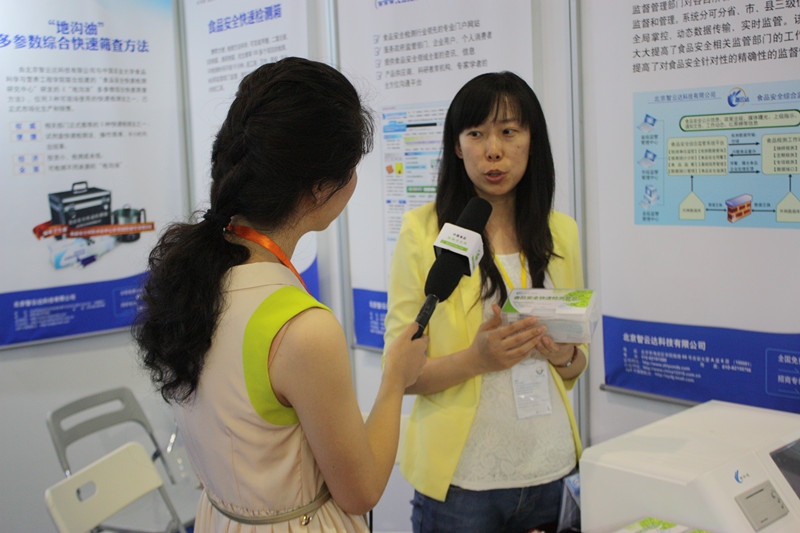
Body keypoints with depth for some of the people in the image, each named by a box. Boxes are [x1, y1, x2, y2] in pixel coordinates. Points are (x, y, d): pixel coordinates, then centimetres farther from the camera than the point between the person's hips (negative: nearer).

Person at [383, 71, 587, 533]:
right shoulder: (423, 230, -7)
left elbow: (577, 367, 14)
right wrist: (475, 359, -24)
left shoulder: (560, 232, 6)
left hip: (550, 467, 4)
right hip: (462, 475, -4)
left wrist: (566, 354, -8)